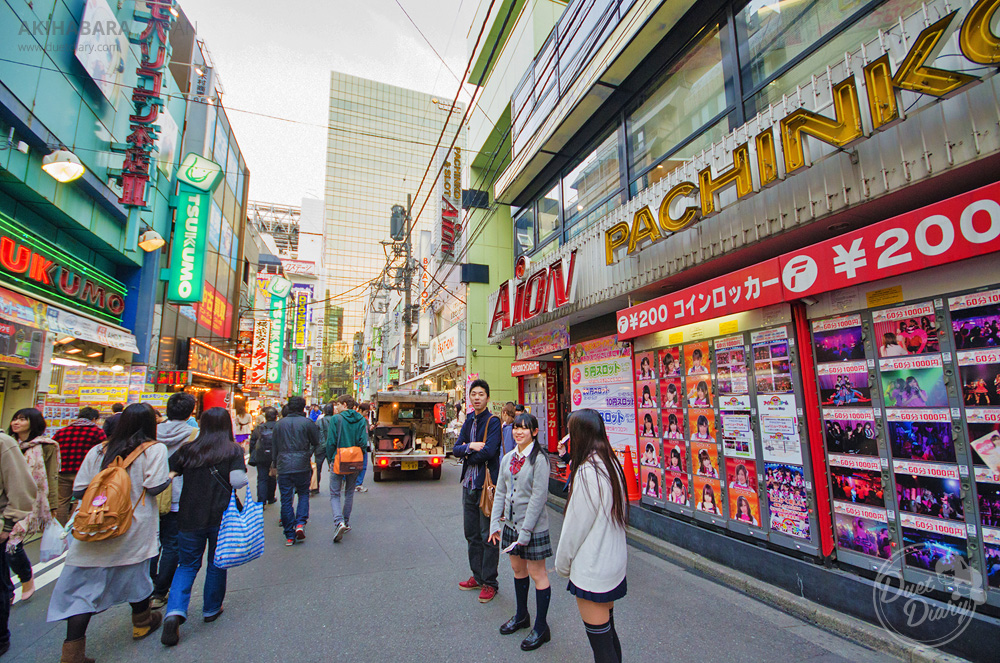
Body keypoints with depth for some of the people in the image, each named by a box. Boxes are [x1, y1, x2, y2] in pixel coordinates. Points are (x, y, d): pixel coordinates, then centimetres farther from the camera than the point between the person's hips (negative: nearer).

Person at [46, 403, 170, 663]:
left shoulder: (98, 450, 3)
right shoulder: (154, 449, -11)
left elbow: (79, 490, 4)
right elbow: (155, 486, -17)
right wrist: (170, 476, 2)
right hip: (133, 528, -2)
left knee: (83, 586, 8)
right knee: (135, 573, 18)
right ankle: (142, 623, 40)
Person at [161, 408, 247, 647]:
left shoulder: (188, 450, 0)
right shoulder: (234, 450, -9)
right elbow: (237, 481, -20)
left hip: (189, 517, 2)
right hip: (222, 518, -2)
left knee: (188, 565, 16)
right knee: (217, 564, 18)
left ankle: (175, 611, -3)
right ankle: (211, 609, 32)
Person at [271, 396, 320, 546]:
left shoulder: (279, 424, 4)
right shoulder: (307, 423, -6)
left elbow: (275, 446, 12)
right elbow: (316, 442, 0)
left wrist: (275, 465, 22)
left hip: (283, 467, 2)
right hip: (302, 466, -2)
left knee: (286, 500, 8)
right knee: (303, 494, 16)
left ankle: (289, 535, 11)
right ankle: (300, 523, -2)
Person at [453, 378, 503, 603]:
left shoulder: (493, 421, -11)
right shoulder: (469, 421, 11)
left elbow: (489, 451, -22)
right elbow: (456, 449, 4)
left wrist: (467, 455, -8)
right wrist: (470, 446, -16)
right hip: (469, 483, 7)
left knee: (488, 536, 2)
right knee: (472, 533, 17)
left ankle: (490, 583, 16)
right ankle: (478, 576, 32)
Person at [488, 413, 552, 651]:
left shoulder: (539, 459, -16)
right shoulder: (508, 458, 4)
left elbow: (539, 496, -18)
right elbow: (501, 492, 9)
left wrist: (525, 531, -18)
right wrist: (495, 522, 4)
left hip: (533, 524, -7)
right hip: (510, 522, 7)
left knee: (537, 573, 5)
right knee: (517, 568, 19)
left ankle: (541, 628, 21)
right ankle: (521, 616, 39)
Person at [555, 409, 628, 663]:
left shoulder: (587, 472, -24)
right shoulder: (612, 464, 1)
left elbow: (575, 526, -18)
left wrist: (562, 563, -2)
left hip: (592, 570, -8)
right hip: (614, 562, 8)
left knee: (600, 641, 5)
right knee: (608, 631, 22)